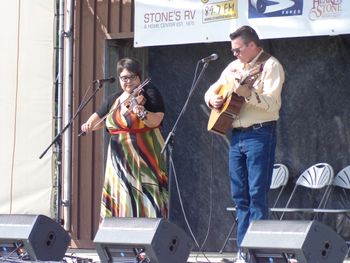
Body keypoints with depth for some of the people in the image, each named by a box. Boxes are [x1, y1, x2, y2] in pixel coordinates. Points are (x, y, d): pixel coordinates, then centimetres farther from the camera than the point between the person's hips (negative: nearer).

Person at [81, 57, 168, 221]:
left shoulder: (150, 94, -3)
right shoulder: (113, 100, 14)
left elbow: (156, 121, -15)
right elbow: (98, 118, 24)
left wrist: (141, 112, -33)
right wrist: (89, 124, 2)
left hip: (143, 159, -5)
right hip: (119, 160, 5)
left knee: (145, 202, -10)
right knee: (120, 203, 3)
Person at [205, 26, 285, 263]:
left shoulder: (270, 65, -7)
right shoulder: (234, 67, 16)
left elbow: (272, 103, -17)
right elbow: (212, 90, 24)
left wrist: (247, 93, -29)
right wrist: (213, 99, 2)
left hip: (259, 134, -8)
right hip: (236, 134, 8)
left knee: (257, 194, -9)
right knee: (239, 195, 7)